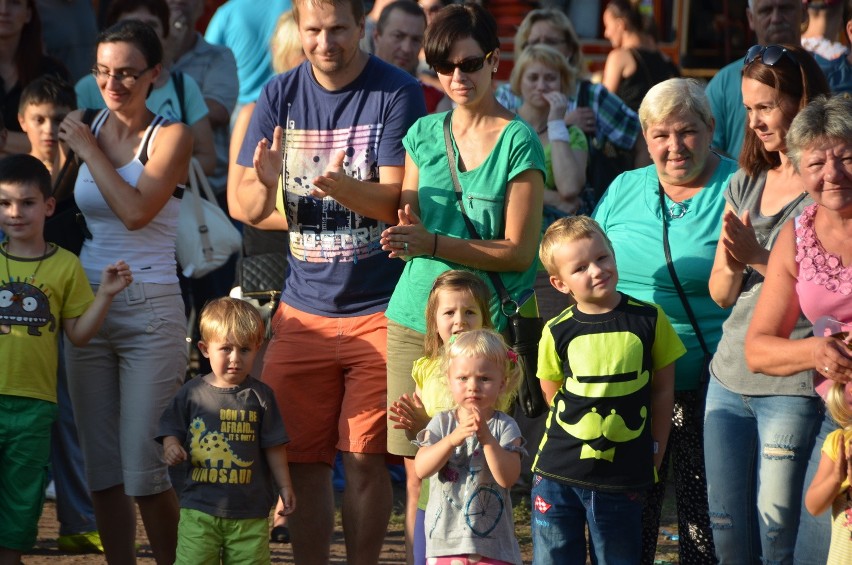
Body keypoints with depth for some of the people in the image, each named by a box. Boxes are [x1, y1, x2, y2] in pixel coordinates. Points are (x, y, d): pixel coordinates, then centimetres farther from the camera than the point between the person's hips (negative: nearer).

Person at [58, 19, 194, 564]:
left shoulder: (170, 136, -4)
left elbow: (136, 212, -17)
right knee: (102, 470, 6)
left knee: (144, 471, -8)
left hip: (149, 311, -5)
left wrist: (87, 148, -11)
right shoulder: (87, 126, 10)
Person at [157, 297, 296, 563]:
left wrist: (285, 487, 5)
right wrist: (171, 448, -13)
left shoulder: (260, 396, 1)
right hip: (199, 508, 0)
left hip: (250, 510, 0)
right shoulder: (192, 393, 2)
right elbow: (172, 431, 8)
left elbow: (274, 447, 5)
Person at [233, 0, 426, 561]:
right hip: (304, 308, 3)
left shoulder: (397, 94, -8)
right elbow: (249, 210, 1)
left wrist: (340, 186, -36)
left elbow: (392, 200, -15)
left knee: (366, 459, -3)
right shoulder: (281, 96, 3)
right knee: (305, 460, 3)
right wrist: (266, 183, -23)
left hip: (379, 308, -3)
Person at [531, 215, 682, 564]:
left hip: (622, 480, -1)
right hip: (558, 474, 1)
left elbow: (663, 389, 5)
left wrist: (654, 453, 3)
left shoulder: (648, 319, -3)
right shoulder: (557, 332, -2)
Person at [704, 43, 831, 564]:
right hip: (730, 377, 7)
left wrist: (757, 257, -16)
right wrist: (732, 263, -9)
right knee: (726, 521, 9)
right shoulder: (746, 184, 13)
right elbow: (721, 293, 12)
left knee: (774, 521, -5)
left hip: (790, 384, -7)